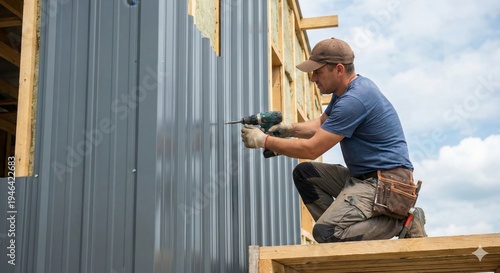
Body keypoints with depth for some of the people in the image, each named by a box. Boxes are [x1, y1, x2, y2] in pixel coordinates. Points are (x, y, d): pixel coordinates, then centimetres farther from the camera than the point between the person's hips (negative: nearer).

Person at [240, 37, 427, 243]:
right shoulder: (345, 90, 11)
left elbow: (311, 150, -18)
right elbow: (320, 124, 24)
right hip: (362, 176, 10)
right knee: (303, 174, 8)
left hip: (386, 183, -10)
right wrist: (290, 129, 4)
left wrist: (264, 141, -10)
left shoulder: (354, 100, -21)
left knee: (325, 233, -22)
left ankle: (403, 221, -8)